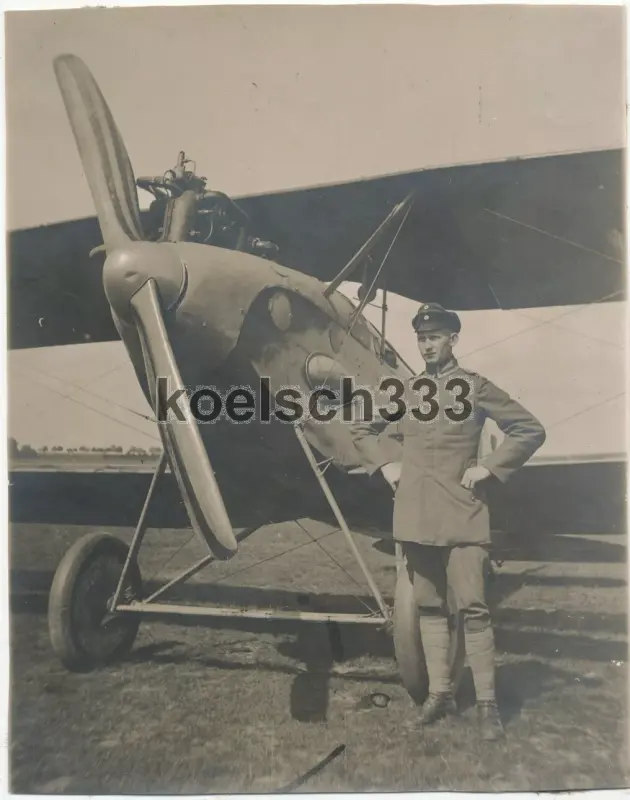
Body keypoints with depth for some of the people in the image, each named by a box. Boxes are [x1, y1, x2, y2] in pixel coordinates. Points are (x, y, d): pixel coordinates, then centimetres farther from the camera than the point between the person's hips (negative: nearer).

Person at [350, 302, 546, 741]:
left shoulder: (475, 386, 0)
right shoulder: (404, 392, 9)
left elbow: (531, 430, 1)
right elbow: (362, 430, 22)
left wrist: (488, 467, -7)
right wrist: (385, 465, 7)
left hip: (463, 514, -3)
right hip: (415, 515, 4)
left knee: (474, 607, -5)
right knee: (429, 606, 12)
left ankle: (487, 702, 10)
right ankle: (440, 691, 25)